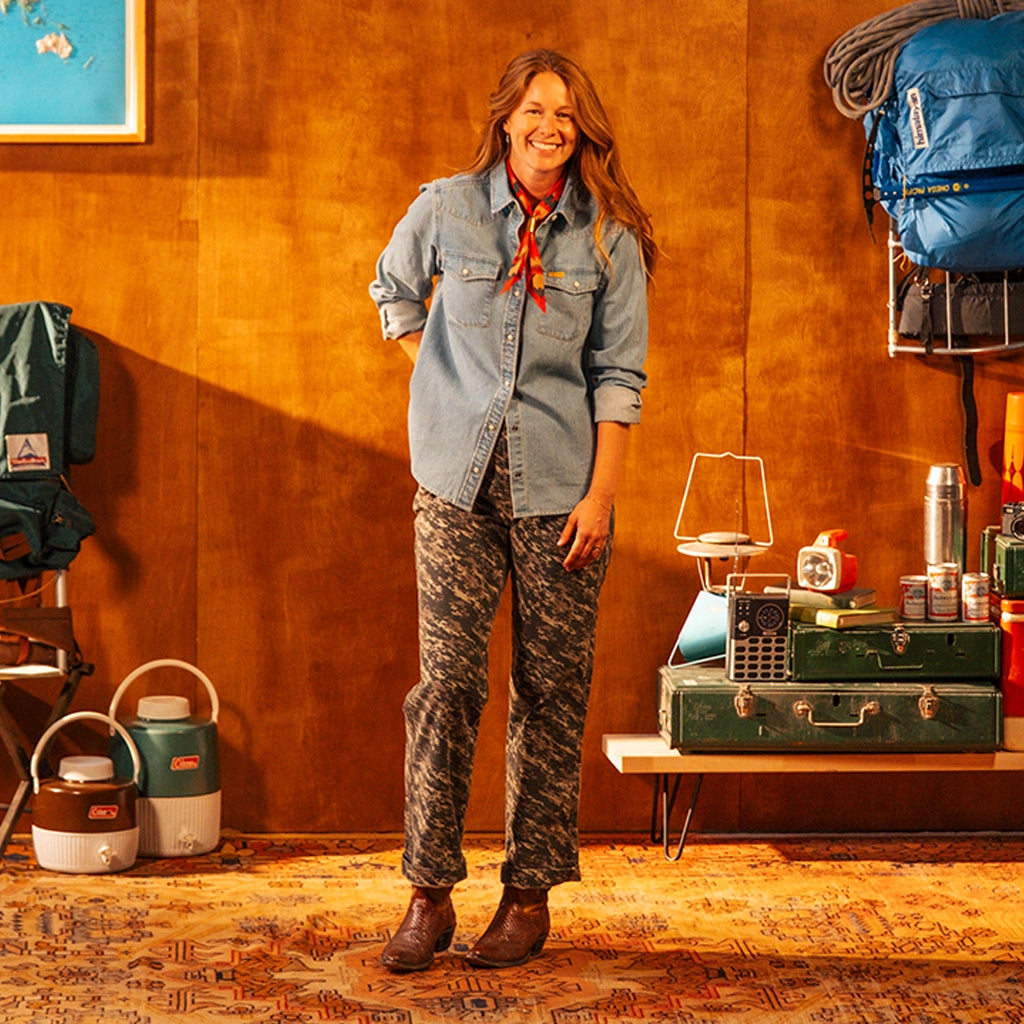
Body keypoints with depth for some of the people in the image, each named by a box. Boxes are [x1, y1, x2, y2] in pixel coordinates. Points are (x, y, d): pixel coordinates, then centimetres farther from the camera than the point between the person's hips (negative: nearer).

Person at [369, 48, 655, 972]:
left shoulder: (609, 238, 1)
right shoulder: (446, 208, 2)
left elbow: (618, 374, 0)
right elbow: (395, 290, 22)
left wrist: (601, 492, -7)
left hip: (559, 487, 0)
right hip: (458, 479, 0)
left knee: (552, 689, 3)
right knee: (447, 680, -4)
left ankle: (532, 895, 13)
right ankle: (430, 895, 3)